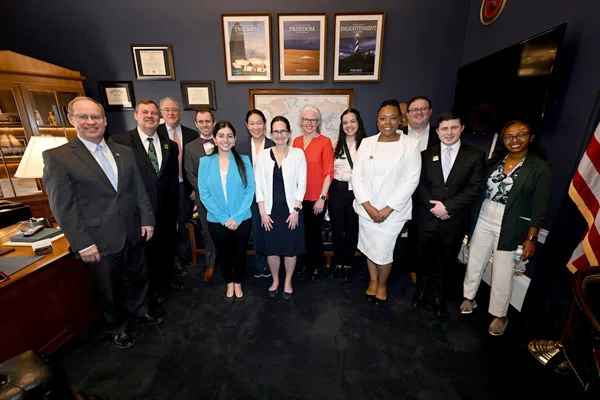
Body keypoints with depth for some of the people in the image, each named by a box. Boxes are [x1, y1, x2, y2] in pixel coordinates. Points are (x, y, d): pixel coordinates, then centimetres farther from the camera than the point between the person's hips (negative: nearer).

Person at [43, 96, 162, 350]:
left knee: (138, 277, 22)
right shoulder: (57, 157, -9)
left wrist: (147, 218, 3)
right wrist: (82, 244, -14)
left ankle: (140, 310, 48)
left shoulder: (124, 152, 6)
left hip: (132, 233, 4)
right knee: (110, 289, 16)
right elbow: (63, 207, -11)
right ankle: (117, 326, 41)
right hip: (100, 240, -4)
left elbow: (138, 189, 8)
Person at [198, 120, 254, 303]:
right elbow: (204, 194, -6)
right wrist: (224, 218, -12)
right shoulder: (205, 162, -4)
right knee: (223, 254, 19)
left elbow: (250, 190, -8)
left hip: (242, 220, 0)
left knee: (240, 253, 16)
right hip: (217, 221, 1)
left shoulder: (244, 160, -5)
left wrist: (237, 217, -15)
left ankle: (238, 283, 42)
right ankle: (229, 283, 45)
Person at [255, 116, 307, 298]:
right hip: (270, 210, 1)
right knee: (272, 249, 11)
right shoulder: (263, 155, 1)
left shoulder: (298, 154, -3)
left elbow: (302, 184, -4)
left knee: (291, 249, 9)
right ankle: (275, 280, 36)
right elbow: (259, 185, 1)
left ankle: (288, 281, 34)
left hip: (291, 210, -1)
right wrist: (263, 212, -4)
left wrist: (295, 210, -8)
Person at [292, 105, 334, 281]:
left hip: (316, 197, -4)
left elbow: (328, 172, -10)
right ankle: (306, 261, 38)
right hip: (299, 196, 4)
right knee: (303, 231, 15)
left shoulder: (325, 141, -8)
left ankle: (317, 265, 33)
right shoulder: (297, 141, 6)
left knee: (314, 231, 10)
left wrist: (322, 198, -13)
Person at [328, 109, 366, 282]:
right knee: (337, 228, 11)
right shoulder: (336, 144, 7)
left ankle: (348, 264, 30)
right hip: (337, 191, 3)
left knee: (352, 229, 11)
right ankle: (338, 263, 30)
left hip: (356, 191, -2)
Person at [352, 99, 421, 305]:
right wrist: (368, 206, -10)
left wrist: (387, 209, -14)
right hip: (366, 208, 3)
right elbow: (357, 176, -2)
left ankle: (382, 284, 33)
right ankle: (373, 281, 41)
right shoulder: (366, 142, 2)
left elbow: (411, 180, -9)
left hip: (393, 211, -2)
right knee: (369, 248, 15)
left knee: (383, 251, 2)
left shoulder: (411, 144, -5)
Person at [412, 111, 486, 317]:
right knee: (424, 257, 15)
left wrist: (447, 206, -18)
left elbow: (475, 188, -9)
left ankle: (437, 294, 37)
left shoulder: (476, 155, 0)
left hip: (455, 220, 0)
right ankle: (422, 290, 38)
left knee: (445, 260, 16)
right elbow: (419, 185, -2)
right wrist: (433, 206, -15)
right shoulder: (426, 154, 4)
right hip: (426, 217, 1)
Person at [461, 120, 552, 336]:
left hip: (510, 227, -3)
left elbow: (539, 209, -7)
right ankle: (469, 297, 35)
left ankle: (500, 315, 28)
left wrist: (531, 238, -10)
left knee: (502, 273, 7)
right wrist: (472, 220, 3)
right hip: (484, 220, 3)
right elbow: (482, 191, 4)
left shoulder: (540, 168, -6)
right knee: (474, 261, 13)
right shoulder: (495, 161, 3)